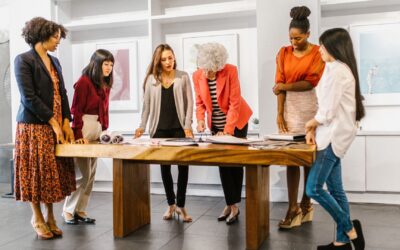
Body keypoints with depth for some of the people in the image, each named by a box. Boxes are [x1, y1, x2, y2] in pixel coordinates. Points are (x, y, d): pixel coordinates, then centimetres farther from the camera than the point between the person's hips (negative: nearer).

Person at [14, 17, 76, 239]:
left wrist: (66, 122, 0)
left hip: (58, 125, 6)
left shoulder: (55, 62, 14)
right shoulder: (24, 60, -7)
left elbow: (63, 94, 12)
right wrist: (53, 123, -15)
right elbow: (29, 98, -14)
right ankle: (38, 218, 19)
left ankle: (50, 216, 21)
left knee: (54, 172, 8)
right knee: (37, 171, 3)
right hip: (35, 126, -6)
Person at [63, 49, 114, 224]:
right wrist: (78, 135, -16)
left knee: (91, 175, 10)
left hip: (98, 129, 8)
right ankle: (68, 211, 11)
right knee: (84, 174, -4)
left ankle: (80, 211, 19)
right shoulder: (84, 82, -9)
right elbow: (76, 110, -12)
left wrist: (105, 130, 8)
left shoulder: (105, 85, 14)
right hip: (84, 129, -8)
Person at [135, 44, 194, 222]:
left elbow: (189, 103, 0)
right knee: (165, 167, 7)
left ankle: (181, 205, 9)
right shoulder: (151, 79, 6)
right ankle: (170, 204, 20)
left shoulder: (183, 77, 4)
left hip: (179, 128, -1)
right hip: (160, 129, 1)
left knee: (183, 165, -4)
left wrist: (187, 126, -8)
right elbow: (147, 104, 9)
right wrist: (142, 126, 2)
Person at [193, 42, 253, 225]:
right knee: (223, 163, 4)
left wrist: (227, 130, -25)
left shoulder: (230, 71, -22)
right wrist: (200, 119, -18)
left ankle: (233, 205, 12)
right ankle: (231, 205, 13)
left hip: (236, 121, -3)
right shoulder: (197, 75, -11)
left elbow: (234, 103, -22)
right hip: (216, 124, 4)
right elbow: (200, 102, 1)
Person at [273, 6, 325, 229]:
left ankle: (306, 202, 18)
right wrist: (280, 114, -4)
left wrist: (285, 86, -7)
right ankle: (293, 207, 2)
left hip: (309, 106, -2)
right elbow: (280, 84, 2)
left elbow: (311, 82, -8)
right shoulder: (284, 53, 8)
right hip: (289, 106, 2)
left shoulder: (318, 53, -1)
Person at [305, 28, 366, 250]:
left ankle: (349, 229, 5)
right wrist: (314, 129, 5)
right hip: (333, 135, 10)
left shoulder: (337, 71, -15)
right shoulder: (339, 69, 16)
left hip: (334, 135, -10)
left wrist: (311, 123, 0)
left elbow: (328, 111, -19)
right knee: (335, 190, 11)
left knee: (313, 188, -7)